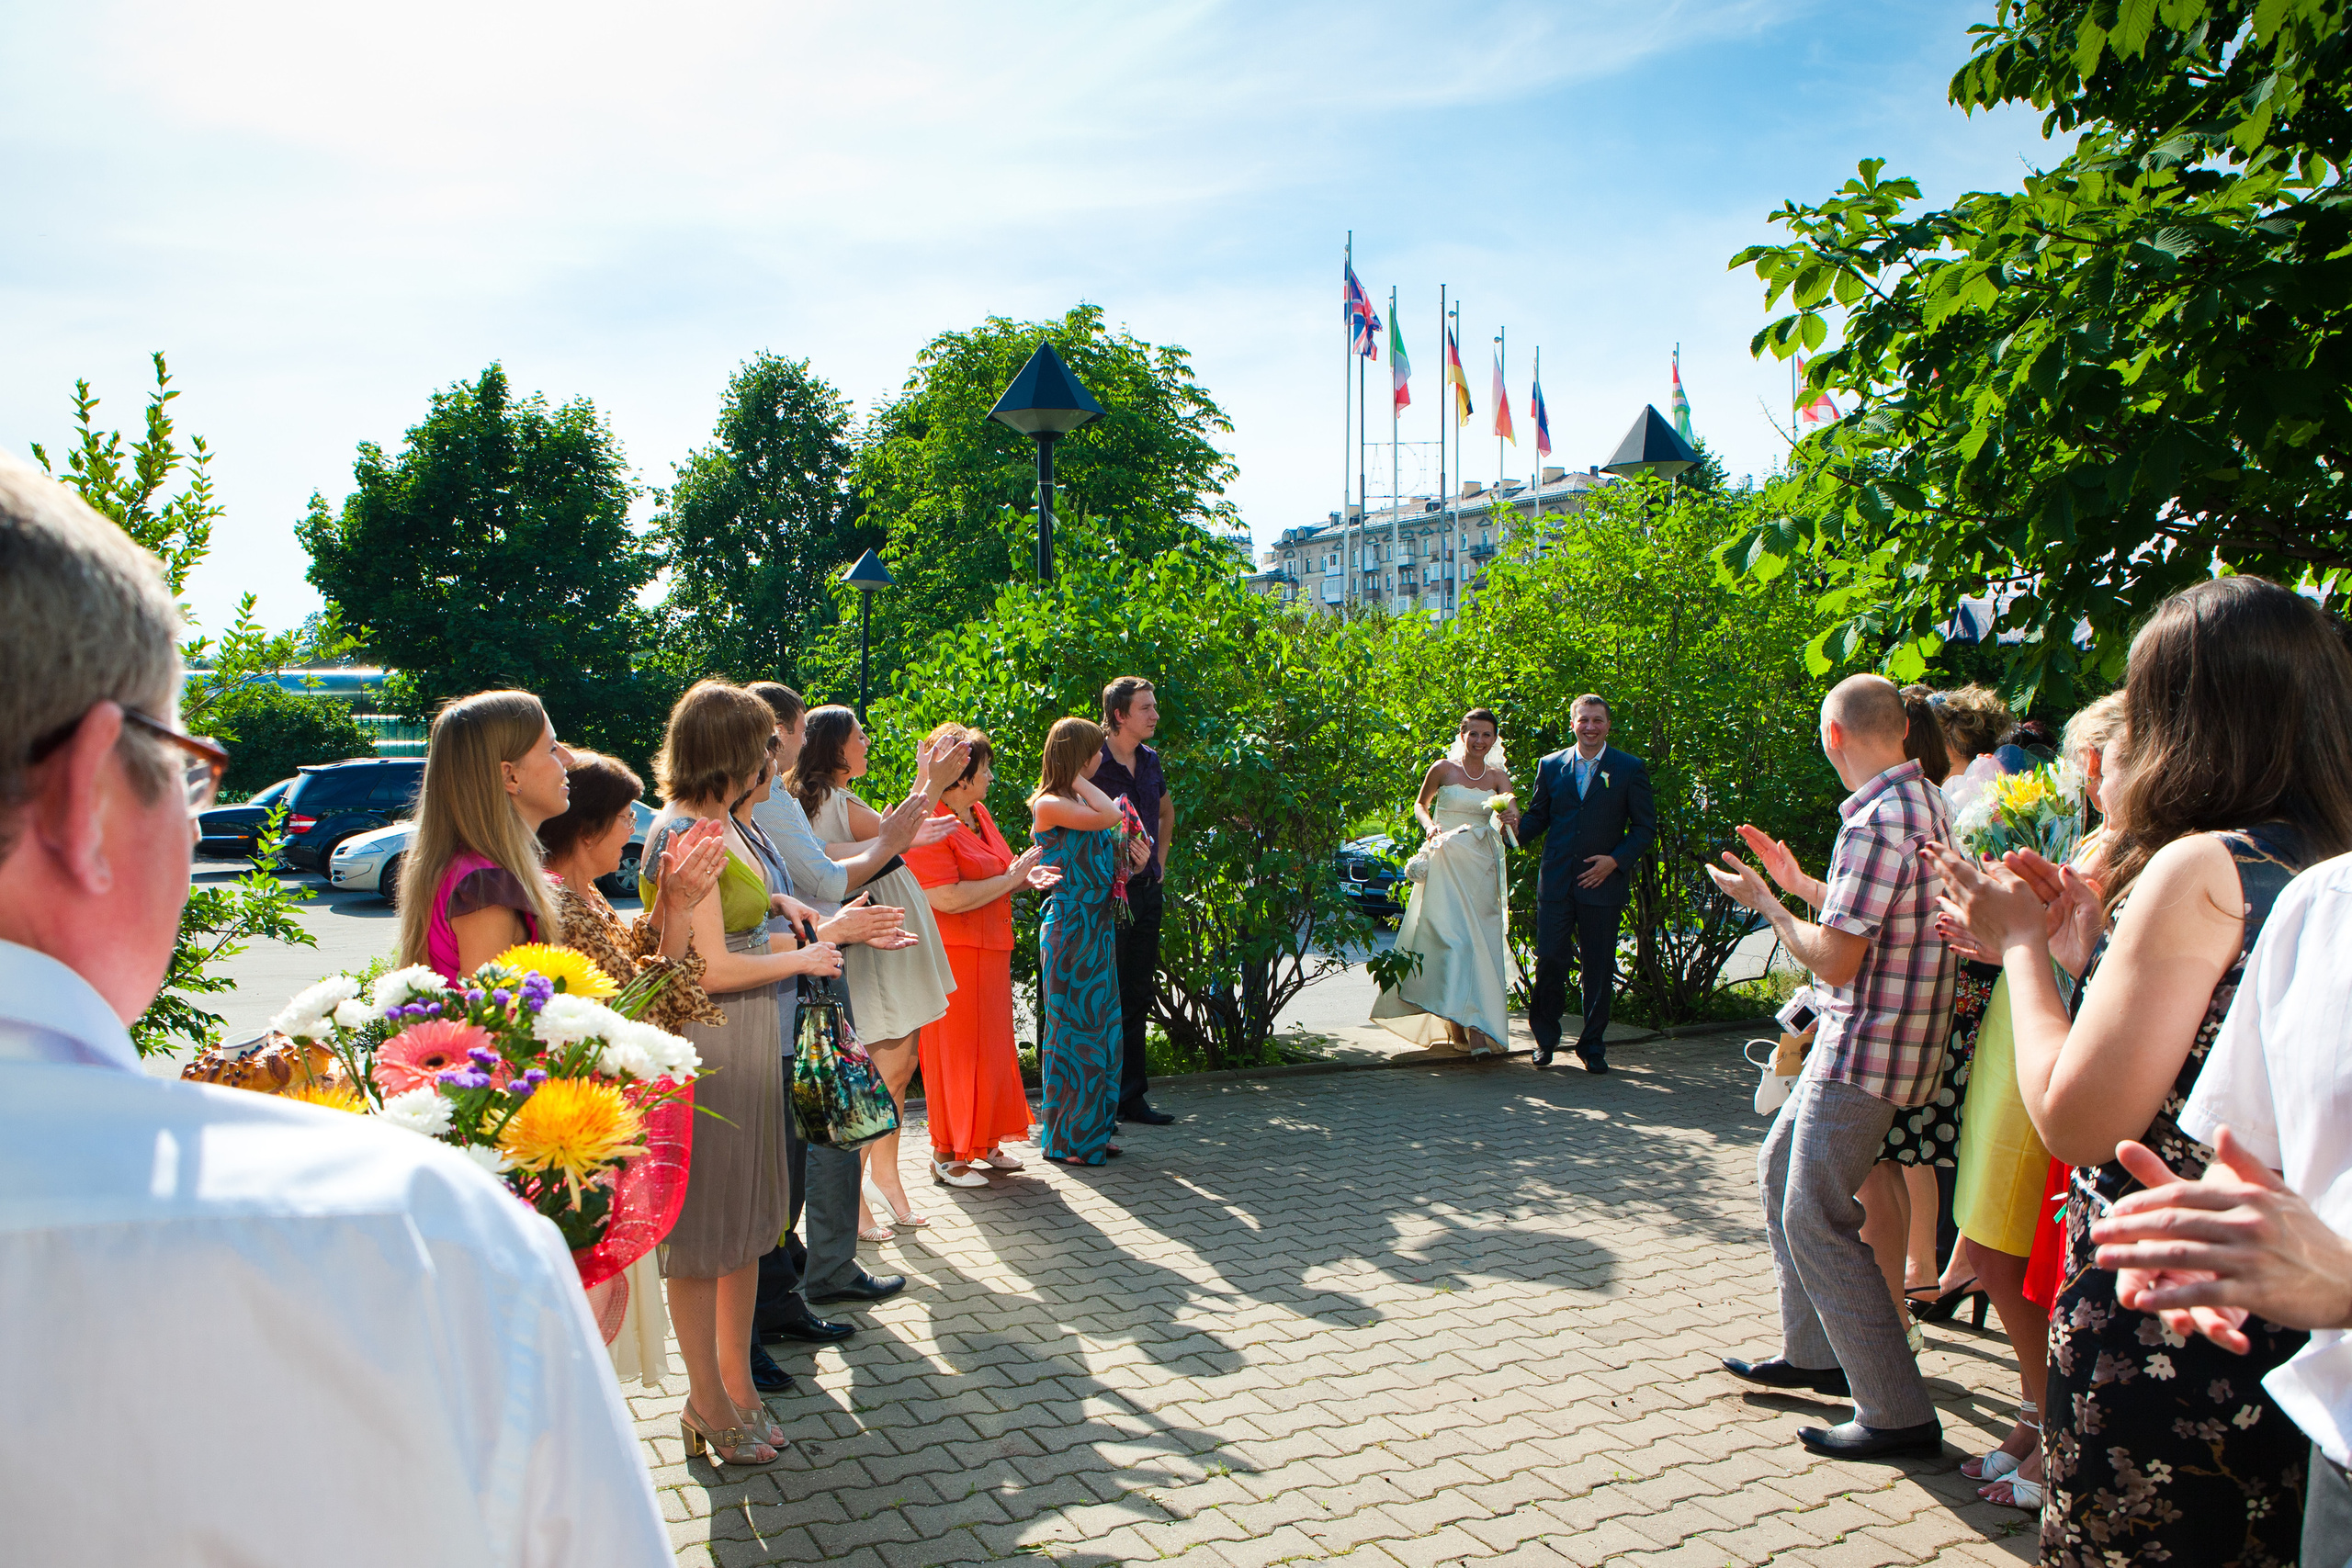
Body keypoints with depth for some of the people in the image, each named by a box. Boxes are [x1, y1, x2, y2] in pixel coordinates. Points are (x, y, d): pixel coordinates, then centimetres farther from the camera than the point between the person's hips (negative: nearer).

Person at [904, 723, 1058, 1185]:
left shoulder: (978, 815, 13)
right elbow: (947, 897, -26)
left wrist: (1026, 877, 4)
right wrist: (1011, 878, -19)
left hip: (988, 952, 10)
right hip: (953, 955, -9)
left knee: (991, 1048, 16)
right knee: (955, 1051, -1)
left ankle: (982, 1142, 28)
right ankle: (946, 1155, 10)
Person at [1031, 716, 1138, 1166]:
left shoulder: (1079, 804, 14)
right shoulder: (1050, 805, -12)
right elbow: (1111, 816, -26)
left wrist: (1132, 863, 5)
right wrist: (1078, 779, -14)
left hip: (1097, 928, 9)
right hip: (1069, 930, -9)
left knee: (1100, 1029, 12)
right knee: (1073, 1029, -2)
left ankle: (1092, 1132, 21)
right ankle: (1065, 1140, 7)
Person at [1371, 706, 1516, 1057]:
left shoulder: (1497, 775, 8)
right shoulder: (1443, 768, 2)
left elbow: (1512, 809, -9)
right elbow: (1420, 804, 16)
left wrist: (1511, 814, -32)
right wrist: (1430, 826, -3)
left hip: (1482, 867, 3)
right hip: (1446, 864, -3)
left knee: (1481, 943, 0)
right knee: (1453, 940, -12)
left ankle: (1475, 1026, 5)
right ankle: (1458, 1027, -14)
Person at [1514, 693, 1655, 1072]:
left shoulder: (1630, 768, 2)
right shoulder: (1551, 765, 9)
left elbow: (1645, 826, 3)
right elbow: (1539, 816, 14)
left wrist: (1616, 860, -10)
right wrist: (1518, 827, -9)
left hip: (1604, 881, -1)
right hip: (1556, 882, 1)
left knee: (1598, 969, 5)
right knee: (1550, 961, -2)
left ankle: (1593, 1046, 19)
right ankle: (1545, 1038, 18)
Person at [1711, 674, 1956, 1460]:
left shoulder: (1875, 821, -23)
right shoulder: (1926, 804, 9)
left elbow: (1834, 959, -23)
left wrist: (1765, 904, -8)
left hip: (1864, 1051, -10)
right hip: (1858, 1038, 10)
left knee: (1815, 1219, -5)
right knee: (1782, 1168, 21)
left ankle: (1898, 1414, 3)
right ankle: (1812, 1353, 32)